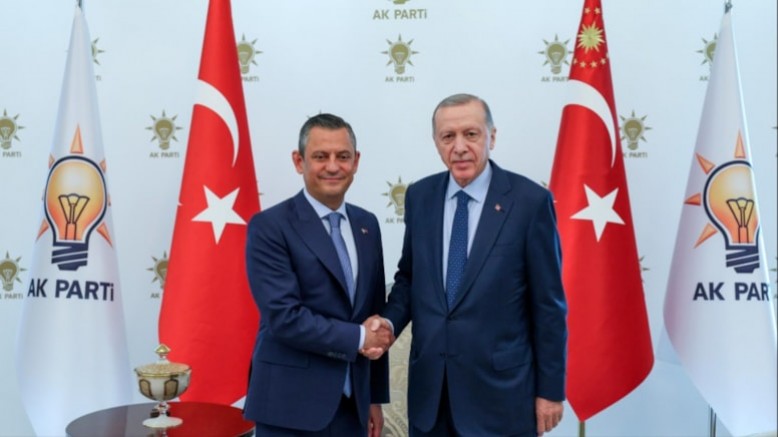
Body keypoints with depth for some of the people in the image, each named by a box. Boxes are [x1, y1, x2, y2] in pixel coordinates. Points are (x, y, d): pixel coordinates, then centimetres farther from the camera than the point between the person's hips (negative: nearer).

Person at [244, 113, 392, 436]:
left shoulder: (367, 225, 8)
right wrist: (358, 338, -11)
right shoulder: (269, 226, -11)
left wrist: (376, 397, 11)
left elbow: (375, 313, 11)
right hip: (291, 407, -5)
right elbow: (285, 317, -19)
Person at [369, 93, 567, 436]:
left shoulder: (530, 201, -10)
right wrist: (390, 320, -7)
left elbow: (548, 303, -7)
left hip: (500, 386, -3)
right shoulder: (420, 196, 2)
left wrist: (550, 389, -5)